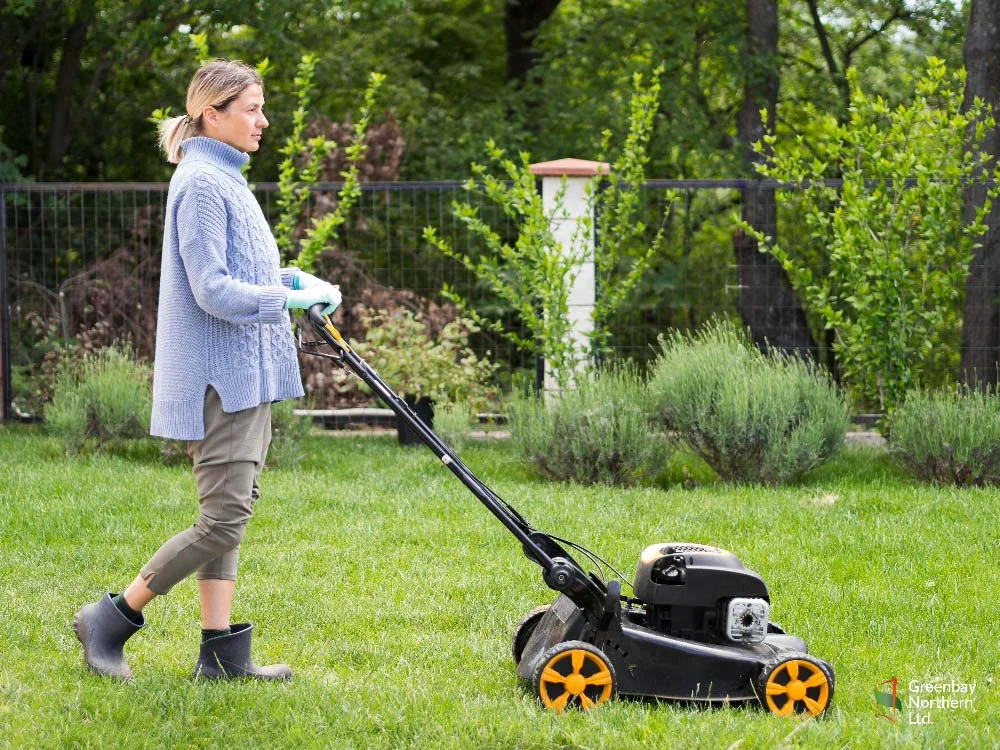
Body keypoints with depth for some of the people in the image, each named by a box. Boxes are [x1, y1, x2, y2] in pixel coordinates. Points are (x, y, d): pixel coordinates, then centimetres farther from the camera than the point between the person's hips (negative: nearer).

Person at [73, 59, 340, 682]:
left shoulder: (226, 179, 16)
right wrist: (294, 298, -20)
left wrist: (293, 279, 7)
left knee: (231, 512, 9)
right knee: (224, 518, -10)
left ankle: (222, 653, 12)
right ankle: (110, 621, 0)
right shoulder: (202, 183, -15)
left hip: (246, 374, 10)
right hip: (220, 377, -10)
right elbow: (212, 291, -21)